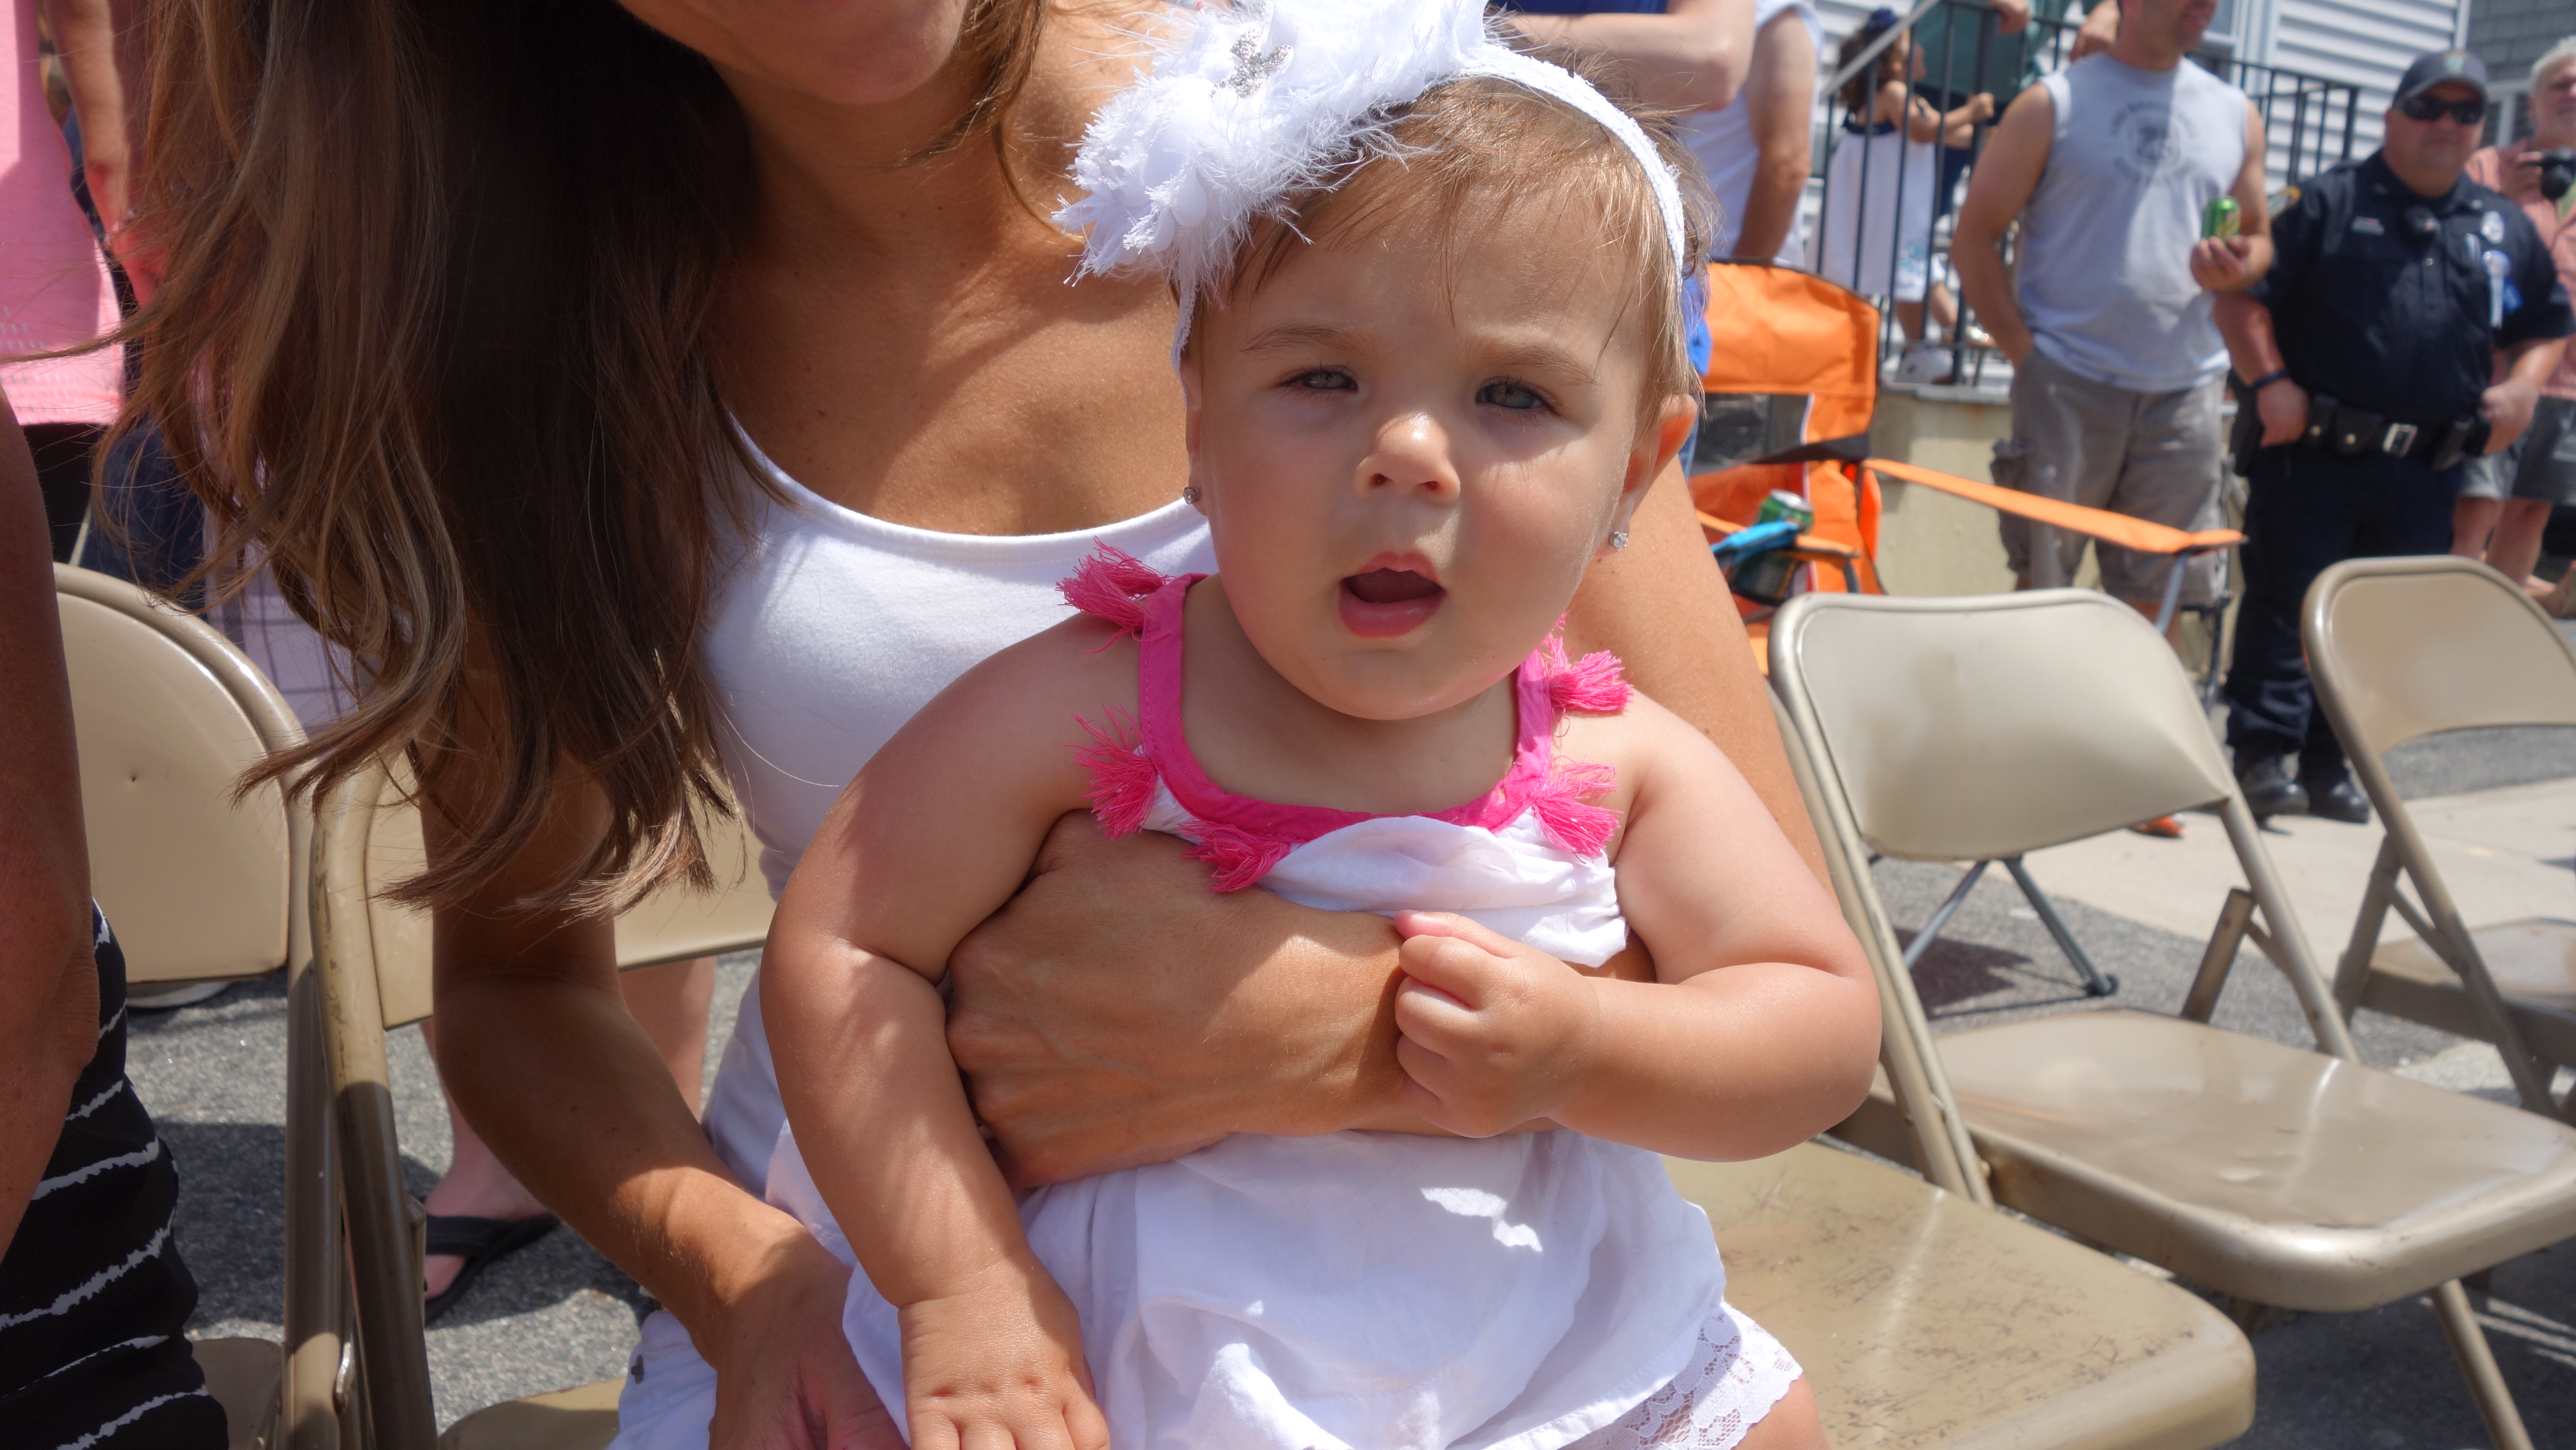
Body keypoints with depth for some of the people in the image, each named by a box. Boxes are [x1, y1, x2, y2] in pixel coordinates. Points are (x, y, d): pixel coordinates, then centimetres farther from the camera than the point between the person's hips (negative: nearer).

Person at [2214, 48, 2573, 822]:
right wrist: (2270, 382, -15)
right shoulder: (2331, 203, 2)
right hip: (2315, 452, -5)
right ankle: (2262, 755, 3)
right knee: (2287, 608, -3)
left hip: (2426, 470, 5)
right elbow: (2243, 296, -3)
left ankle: (2331, 765, 17)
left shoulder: (2505, 228, 15)